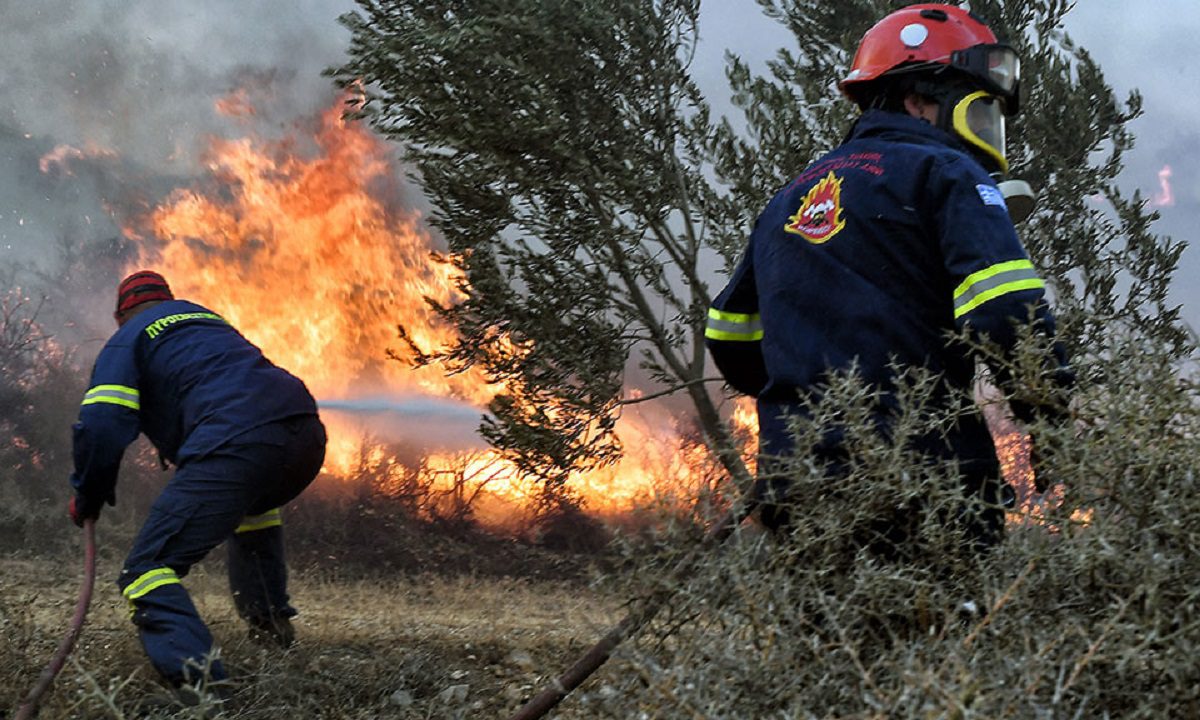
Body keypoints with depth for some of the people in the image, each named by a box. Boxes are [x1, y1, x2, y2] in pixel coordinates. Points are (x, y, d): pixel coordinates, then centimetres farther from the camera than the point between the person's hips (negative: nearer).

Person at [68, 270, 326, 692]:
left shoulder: (128, 340, 15)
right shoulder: (211, 321, 36)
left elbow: (101, 426, 2)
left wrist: (87, 497, 16)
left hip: (237, 445, -7)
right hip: (307, 434, 7)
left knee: (148, 569, -7)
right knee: (254, 504, 43)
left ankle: (196, 676, -31)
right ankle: (271, 623, 40)